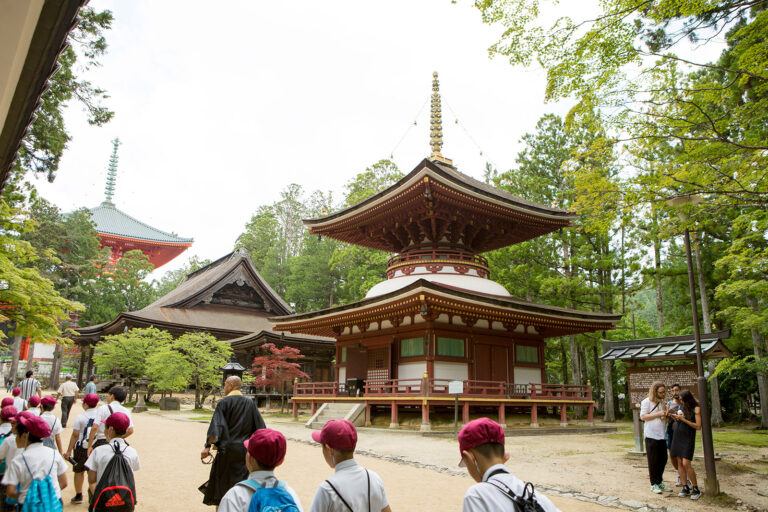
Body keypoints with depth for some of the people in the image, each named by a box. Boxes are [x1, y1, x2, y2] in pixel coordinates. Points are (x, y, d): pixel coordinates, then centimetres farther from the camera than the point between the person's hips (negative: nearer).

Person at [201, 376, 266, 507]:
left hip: (227, 449, -3)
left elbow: (216, 427, -18)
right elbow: (260, 426, 5)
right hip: (245, 451, 3)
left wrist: (207, 446, -18)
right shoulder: (250, 403, 4)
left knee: (221, 484, 12)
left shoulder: (223, 403, -8)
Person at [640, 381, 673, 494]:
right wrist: (658, 414, -19)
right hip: (651, 435, -6)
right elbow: (643, 416, -13)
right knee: (653, 461, 1)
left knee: (663, 459, 9)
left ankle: (660, 482, 24)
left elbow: (664, 419, 22)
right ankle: (654, 484, 11)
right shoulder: (646, 401, -7)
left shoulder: (663, 402, 14)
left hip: (661, 435, 6)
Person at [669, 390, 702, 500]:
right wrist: (675, 418, 1)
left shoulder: (696, 409, -7)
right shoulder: (681, 407, 11)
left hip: (688, 438, -6)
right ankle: (685, 488, 11)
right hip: (677, 436, 6)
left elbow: (698, 426, -12)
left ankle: (696, 489, -1)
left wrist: (684, 419, -17)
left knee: (686, 463, -13)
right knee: (679, 463, 4)